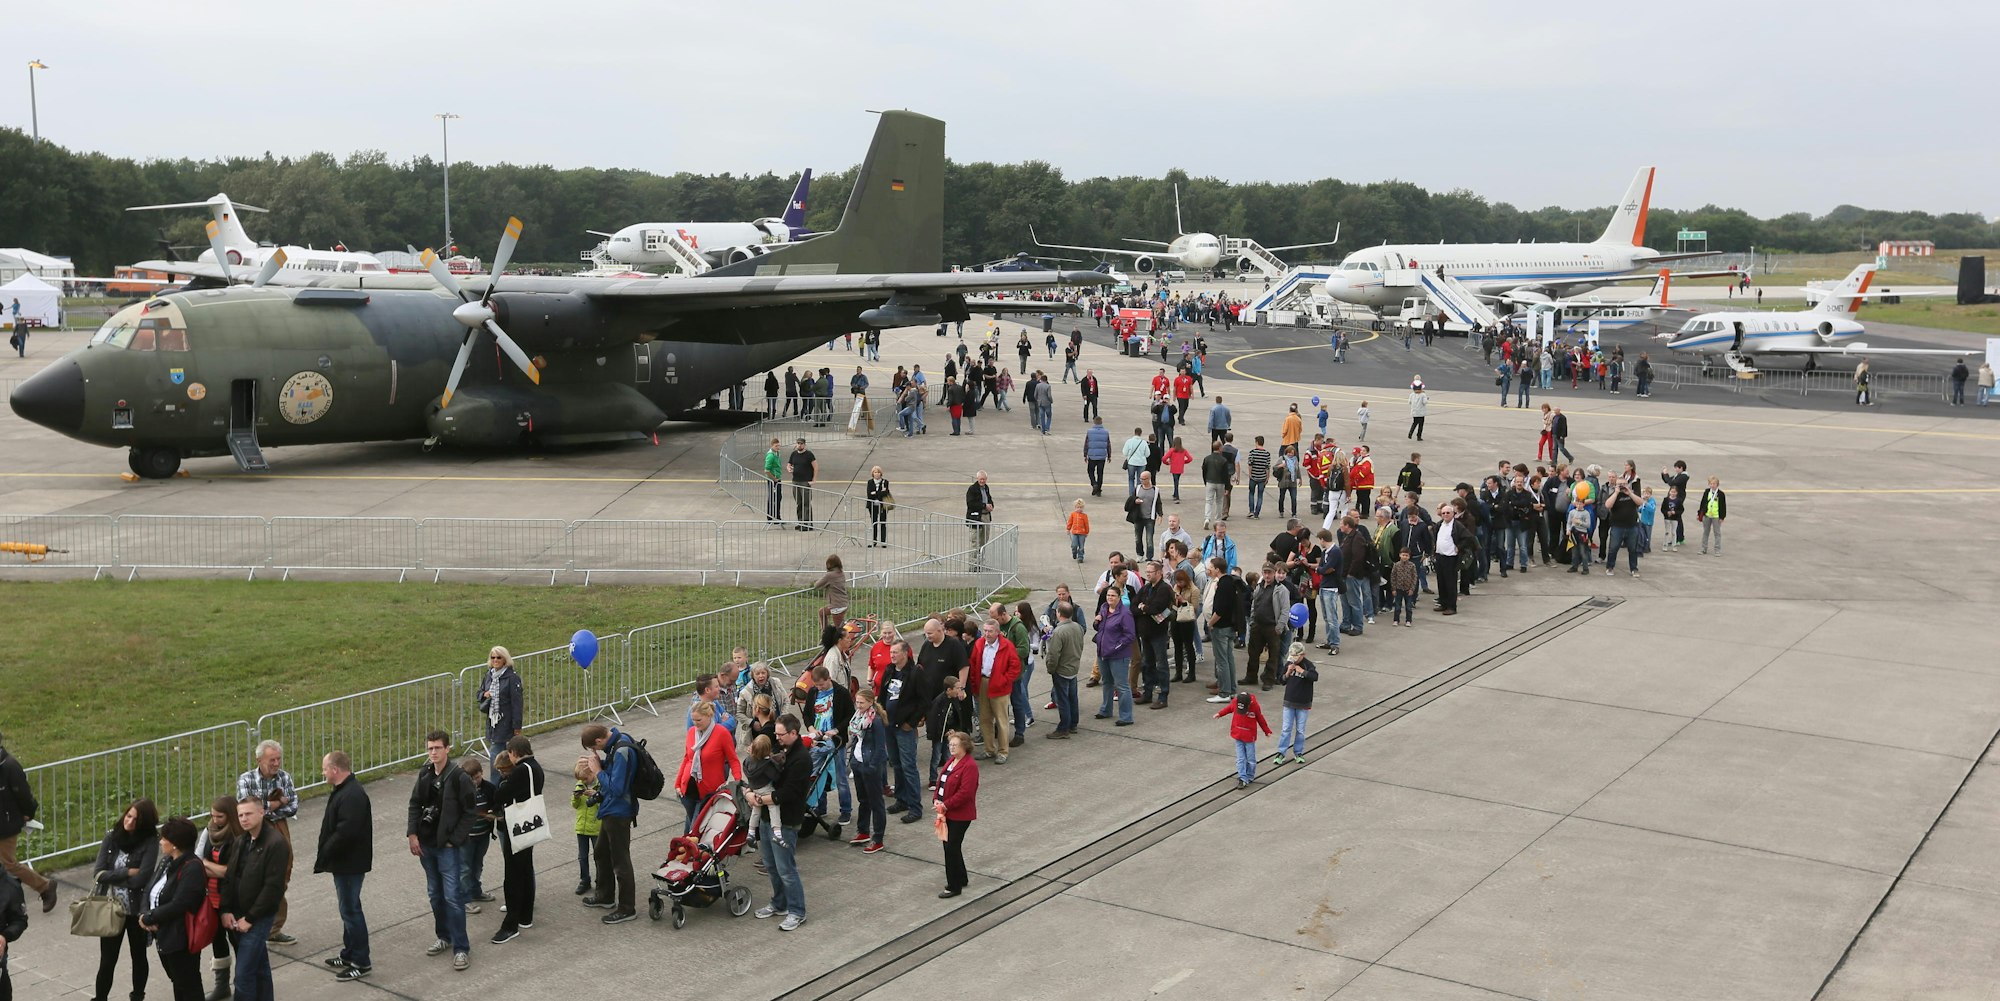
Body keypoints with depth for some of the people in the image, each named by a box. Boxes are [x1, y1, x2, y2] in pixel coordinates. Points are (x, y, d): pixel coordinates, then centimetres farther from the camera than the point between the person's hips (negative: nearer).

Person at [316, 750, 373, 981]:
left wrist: (322, 857, -18)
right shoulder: (343, 791, 11)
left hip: (350, 864, -11)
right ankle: (349, 954, 32)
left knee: (350, 909, -3)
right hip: (345, 862, 11)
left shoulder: (352, 796, -24)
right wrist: (324, 856, 10)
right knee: (348, 908, 20)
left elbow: (345, 833, -30)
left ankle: (361, 962, 5)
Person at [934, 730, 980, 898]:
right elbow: (941, 782, 15)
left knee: (952, 847, -5)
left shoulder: (969, 766, -19)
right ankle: (961, 879, 33)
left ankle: (954, 887, 6)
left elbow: (965, 792, -24)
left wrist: (946, 805, -22)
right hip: (946, 812, 9)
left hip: (960, 815, -9)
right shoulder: (951, 761, 11)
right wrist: (936, 800, -1)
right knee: (950, 845, 17)